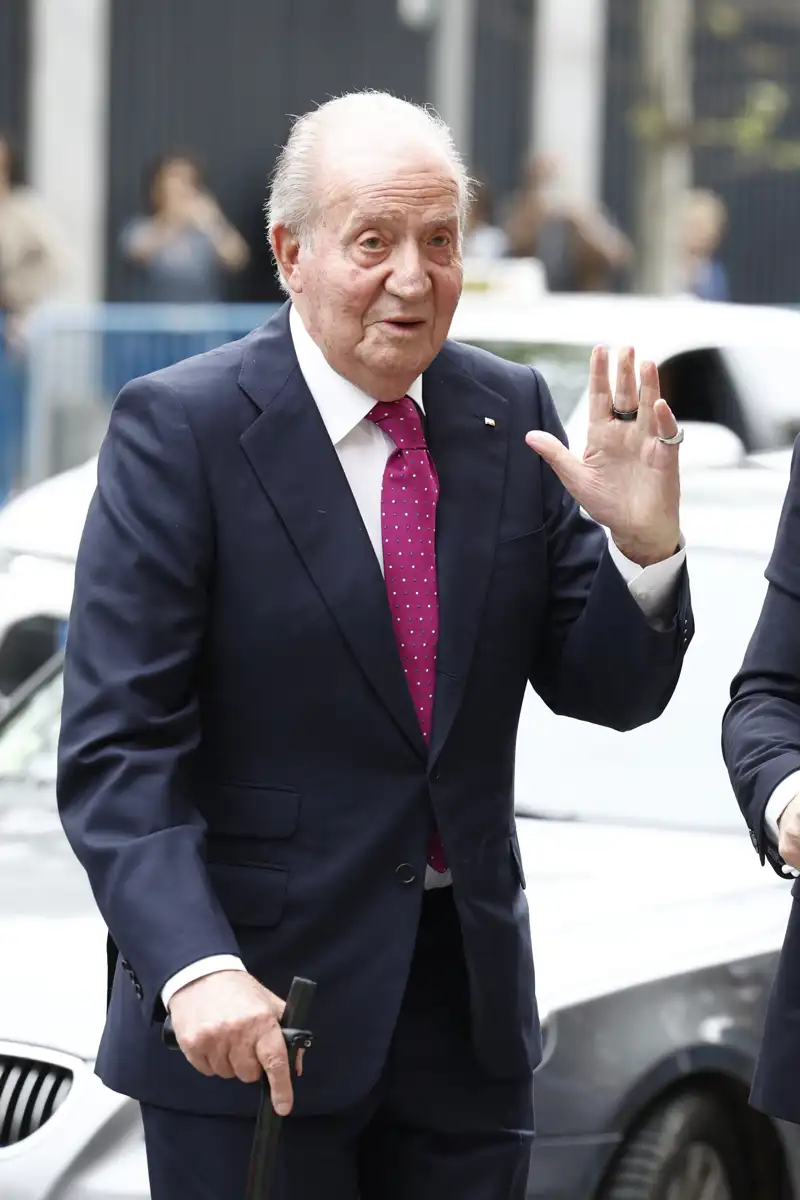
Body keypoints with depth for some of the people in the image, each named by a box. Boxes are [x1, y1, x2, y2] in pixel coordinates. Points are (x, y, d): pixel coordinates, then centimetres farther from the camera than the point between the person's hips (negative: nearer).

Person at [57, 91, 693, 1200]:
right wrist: (195, 969, -28)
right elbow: (117, 747, -15)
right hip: (252, 1015, -4)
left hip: (472, 990, 5)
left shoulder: (509, 414, 5)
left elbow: (610, 692, 7)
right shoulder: (180, 430, -10)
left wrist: (643, 546, -13)